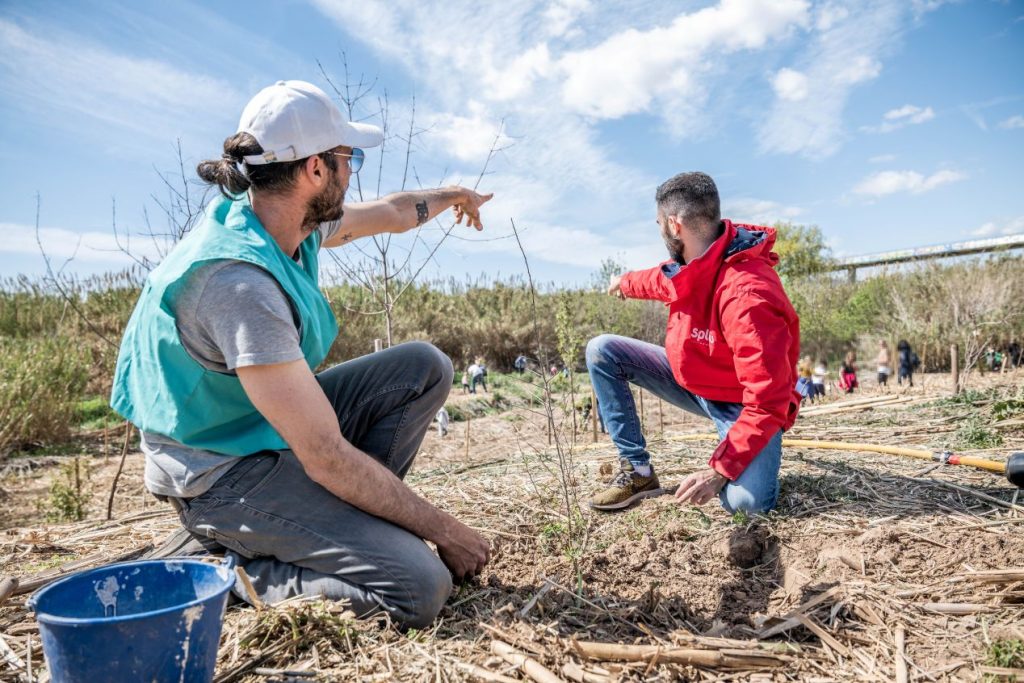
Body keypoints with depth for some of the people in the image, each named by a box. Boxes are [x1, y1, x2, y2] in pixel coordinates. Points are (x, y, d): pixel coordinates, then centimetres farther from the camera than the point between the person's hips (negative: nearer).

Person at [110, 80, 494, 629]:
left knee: (424, 367, 3)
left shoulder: (292, 221, -5)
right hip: (223, 471, -9)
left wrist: (448, 196, 37)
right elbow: (327, 457, -30)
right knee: (420, 588, -20)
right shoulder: (239, 281, -32)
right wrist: (443, 529, -20)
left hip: (276, 423, 9)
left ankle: (341, 519, 6)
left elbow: (388, 213, 19)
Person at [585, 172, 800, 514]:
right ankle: (637, 470, -4)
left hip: (744, 405, -7)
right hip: (692, 381, 8)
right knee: (602, 351, -5)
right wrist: (625, 283, 40)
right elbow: (665, 280, 20)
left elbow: (767, 404, -33)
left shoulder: (747, 294, -35)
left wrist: (719, 471, -32)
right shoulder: (696, 263, -8)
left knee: (745, 502, -32)